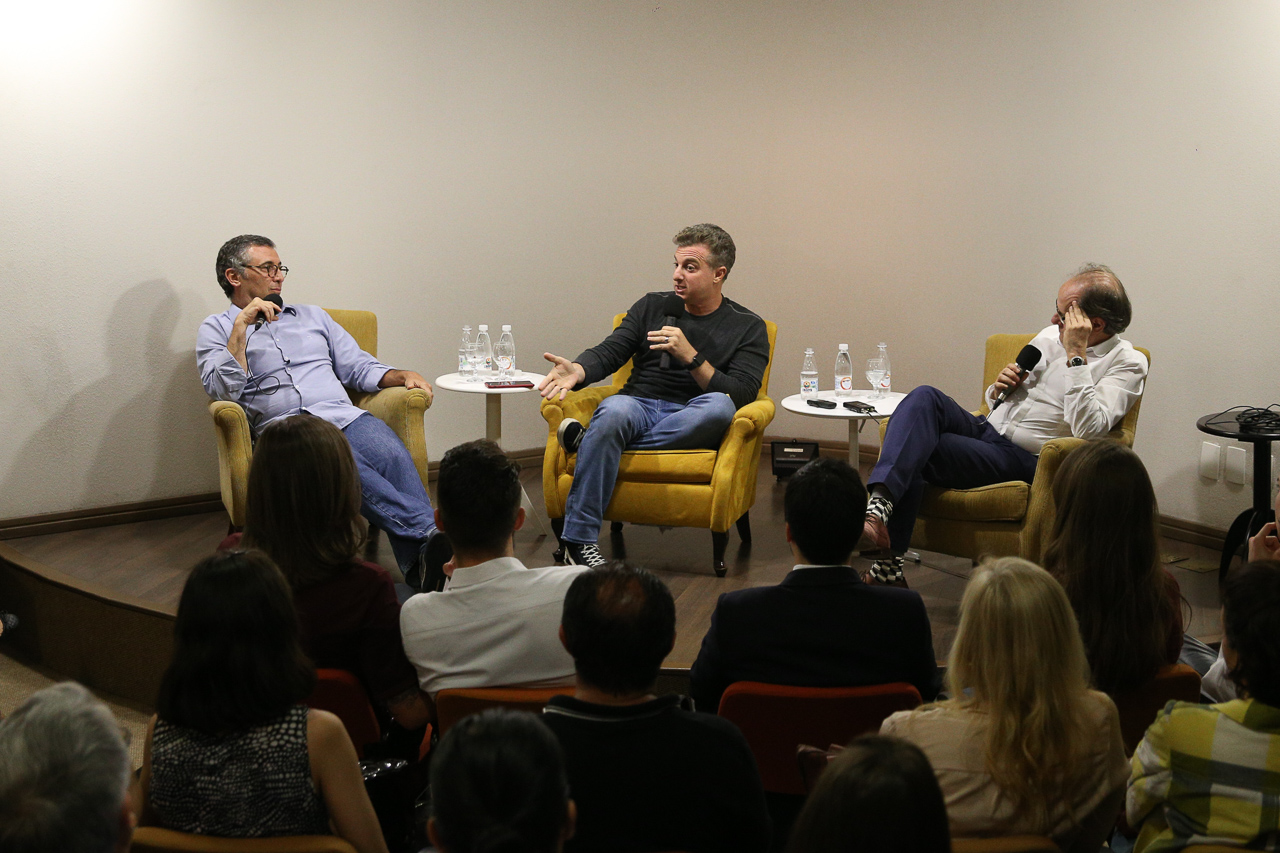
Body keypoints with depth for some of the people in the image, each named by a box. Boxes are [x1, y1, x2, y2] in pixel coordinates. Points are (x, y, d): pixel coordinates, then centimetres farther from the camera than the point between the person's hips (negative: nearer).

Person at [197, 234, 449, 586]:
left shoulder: (311, 316, 31)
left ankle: (421, 572, -48)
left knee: (392, 455, -33)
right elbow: (223, 391, 0)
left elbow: (358, 366, 27)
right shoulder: (216, 329, 18)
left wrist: (402, 376, 8)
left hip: (343, 415, 4)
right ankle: (430, 532, -52)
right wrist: (242, 326, -4)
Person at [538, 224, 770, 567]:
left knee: (719, 407, -37)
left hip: (691, 424, -1)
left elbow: (740, 394, -5)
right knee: (614, 409, -36)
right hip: (639, 407, 1)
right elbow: (609, 352, 6)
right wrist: (578, 371, -17)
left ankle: (588, 439, -30)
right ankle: (578, 538, -34)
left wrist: (690, 357, -15)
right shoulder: (652, 306, 18)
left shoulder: (748, 327, 9)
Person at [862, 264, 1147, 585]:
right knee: (926, 397, -26)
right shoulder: (1050, 336, 16)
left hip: (1023, 459, -6)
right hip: (986, 427, 6)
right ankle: (880, 501, -39)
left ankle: (889, 561, -24)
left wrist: (1076, 355, -20)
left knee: (915, 455, -26)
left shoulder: (1127, 363, -4)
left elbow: (1088, 430, -22)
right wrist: (998, 388, 1)